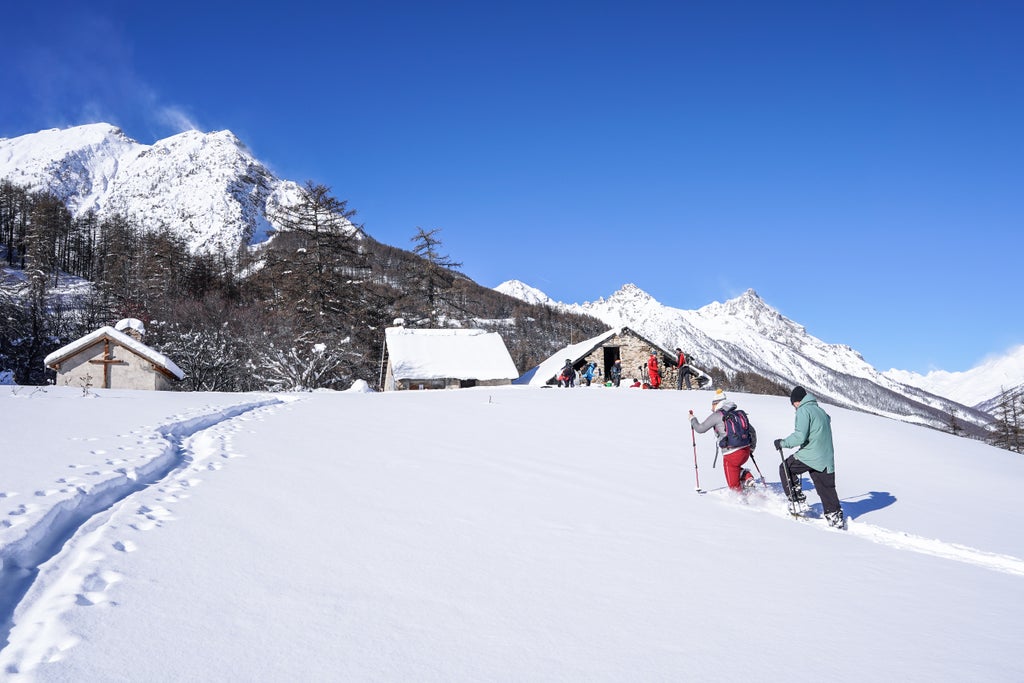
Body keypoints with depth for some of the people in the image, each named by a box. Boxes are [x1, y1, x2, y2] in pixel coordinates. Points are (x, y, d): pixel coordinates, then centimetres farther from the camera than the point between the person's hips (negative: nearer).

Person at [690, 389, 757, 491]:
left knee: (734, 486, 8)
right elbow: (752, 431, 19)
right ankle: (746, 476, 9)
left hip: (731, 455, -6)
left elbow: (700, 429, 1)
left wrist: (692, 420, 20)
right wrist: (752, 448, 31)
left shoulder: (716, 416, -4)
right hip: (746, 452, 6)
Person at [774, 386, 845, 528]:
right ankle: (836, 518, 9)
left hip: (810, 456, -7)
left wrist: (782, 443, -5)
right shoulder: (821, 411, 18)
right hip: (826, 460, 7)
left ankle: (796, 499, 10)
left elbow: (800, 436, -18)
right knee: (827, 490, 11)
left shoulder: (803, 411, -8)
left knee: (785, 468, 13)